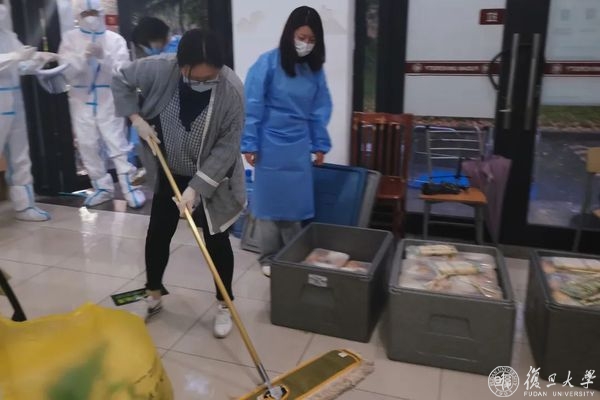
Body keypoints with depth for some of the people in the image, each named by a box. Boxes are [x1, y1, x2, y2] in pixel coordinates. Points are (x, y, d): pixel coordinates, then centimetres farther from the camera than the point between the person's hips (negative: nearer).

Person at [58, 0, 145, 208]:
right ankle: (102, 187, 18)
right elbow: (66, 70, -6)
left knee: (117, 143, -2)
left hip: (108, 99, -2)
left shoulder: (115, 39, 0)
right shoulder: (70, 38, 5)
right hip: (81, 100, 3)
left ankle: (129, 187, 3)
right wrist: (84, 56, -22)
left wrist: (103, 58, -28)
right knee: (87, 145, 6)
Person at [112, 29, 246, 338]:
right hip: (169, 173, 3)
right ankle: (153, 297, 35)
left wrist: (196, 187, -27)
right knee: (157, 234, 12)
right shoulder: (161, 69, -20)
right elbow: (121, 80, -1)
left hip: (212, 178, -3)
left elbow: (228, 146, -23)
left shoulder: (231, 89, -26)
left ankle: (225, 306, 24)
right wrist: (136, 118, -13)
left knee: (216, 241, 4)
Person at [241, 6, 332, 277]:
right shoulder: (268, 63, -8)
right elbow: (252, 106, -8)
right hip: (271, 145, -3)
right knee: (269, 201, 6)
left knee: (296, 203, 9)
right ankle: (269, 259, 20)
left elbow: (320, 111, 10)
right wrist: (249, 144, -9)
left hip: (299, 147, 4)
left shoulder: (315, 69, 5)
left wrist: (320, 144, 9)